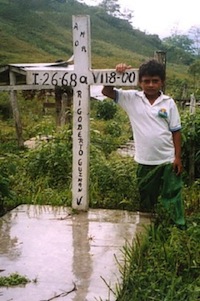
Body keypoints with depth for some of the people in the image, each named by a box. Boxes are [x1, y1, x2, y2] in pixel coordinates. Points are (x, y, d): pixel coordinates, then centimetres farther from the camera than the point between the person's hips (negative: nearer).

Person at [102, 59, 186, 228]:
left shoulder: (169, 103, -3)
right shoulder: (132, 98, -1)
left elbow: (176, 131, -1)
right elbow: (107, 92, -2)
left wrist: (178, 157, -4)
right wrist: (116, 74, -16)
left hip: (168, 160, -2)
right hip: (145, 161, 2)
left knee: (173, 198, 4)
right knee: (146, 198, 17)